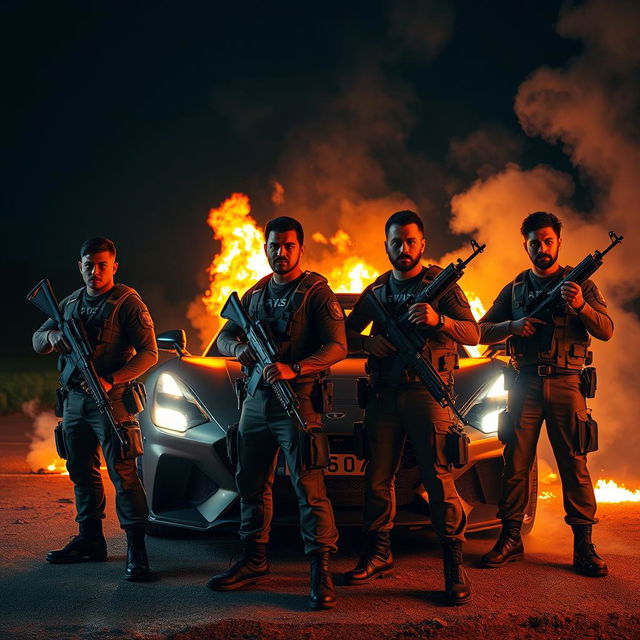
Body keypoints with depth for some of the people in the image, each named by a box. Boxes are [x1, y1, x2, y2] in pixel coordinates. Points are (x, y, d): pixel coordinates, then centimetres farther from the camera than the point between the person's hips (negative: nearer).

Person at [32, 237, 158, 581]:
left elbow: (149, 353, -11)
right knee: (81, 471, 13)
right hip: (74, 399, 7)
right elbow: (37, 341, 18)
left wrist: (110, 380, -22)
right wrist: (52, 336, -8)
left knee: (122, 472, -12)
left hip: (110, 398, -7)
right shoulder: (70, 303, 14)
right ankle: (90, 539, 24)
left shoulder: (127, 303, -6)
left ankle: (136, 550, -12)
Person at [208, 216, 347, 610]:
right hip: (257, 400, 7)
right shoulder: (255, 294, 17)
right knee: (252, 484, 12)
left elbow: (337, 346, -13)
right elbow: (224, 337, 20)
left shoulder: (317, 292, -3)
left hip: (298, 400, -7)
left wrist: (293, 369, -27)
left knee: (309, 486, -11)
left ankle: (321, 571, -10)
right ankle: (254, 560, 25)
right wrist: (239, 348, -6)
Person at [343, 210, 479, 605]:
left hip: (428, 392, -4)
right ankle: (378, 555, 17)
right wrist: (368, 342, -5)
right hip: (384, 394, 5)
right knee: (378, 477, 6)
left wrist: (439, 320, -25)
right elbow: (346, 332, 18)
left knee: (438, 477, -11)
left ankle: (455, 565, -9)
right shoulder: (377, 290, 17)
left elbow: (473, 333, -5)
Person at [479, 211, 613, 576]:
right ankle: (511, 540, 8)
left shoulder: (581, 284, 10)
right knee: (516, 464, 0)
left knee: (575, 465, -5)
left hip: (566, 385, -2)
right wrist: (513, 326, -8)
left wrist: (581, 305, -20)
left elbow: (606, 330, -1)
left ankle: (584, 546, -2)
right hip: (524, 385, 2)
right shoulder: (514, 290, 17)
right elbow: (483, 331, 12)